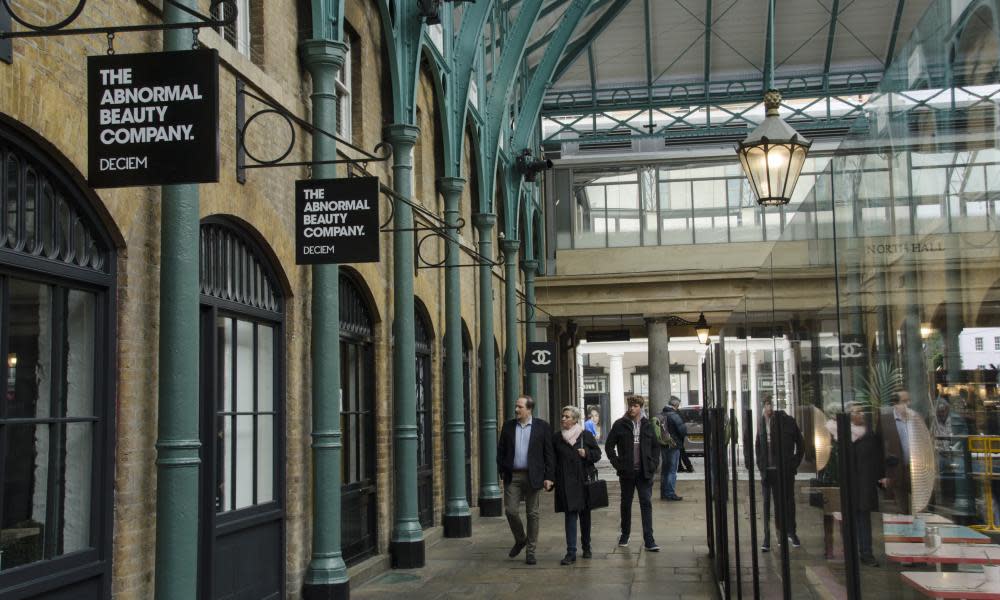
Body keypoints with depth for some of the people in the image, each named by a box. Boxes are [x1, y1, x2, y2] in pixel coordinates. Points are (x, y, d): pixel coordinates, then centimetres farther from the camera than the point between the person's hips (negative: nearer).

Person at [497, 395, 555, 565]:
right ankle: (520, 540, 22)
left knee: (532, 513, 3)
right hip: (512, 476, 2)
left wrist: (549, 477, -5)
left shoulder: (542, 427, 0)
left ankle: (531, 550, 13)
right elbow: (500, 450, 12)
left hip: (533, 477, -2)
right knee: (510, 510, -4)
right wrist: (502, 471, 4)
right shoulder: (508, 426, 8)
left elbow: (549, 453, 0)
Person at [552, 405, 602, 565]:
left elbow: (598, 453, 5)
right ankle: (571, 553, -9)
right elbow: (553, 460, 10)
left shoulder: (586, 435, 2)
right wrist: (552, 478, 1)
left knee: (585, 515, 10)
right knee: (570, 515, -8)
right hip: (566, 483, 0)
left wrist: (587, 454, -14)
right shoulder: (557, 438, 6)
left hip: (584, 480, 0)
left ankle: (586, 547, 27)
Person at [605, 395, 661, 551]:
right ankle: (625, 535, 27)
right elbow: (609, 446, 2)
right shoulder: (620, 425, -1)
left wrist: (654, 464, 1)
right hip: (627, 472, -1)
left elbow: (656, 446, 14)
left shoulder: (647, 425, 6)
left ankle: (649, 540, -4)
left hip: (645, 472, 1)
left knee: (646, 504, -4)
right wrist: (617, 464, -6)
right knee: (626, 504, 11)